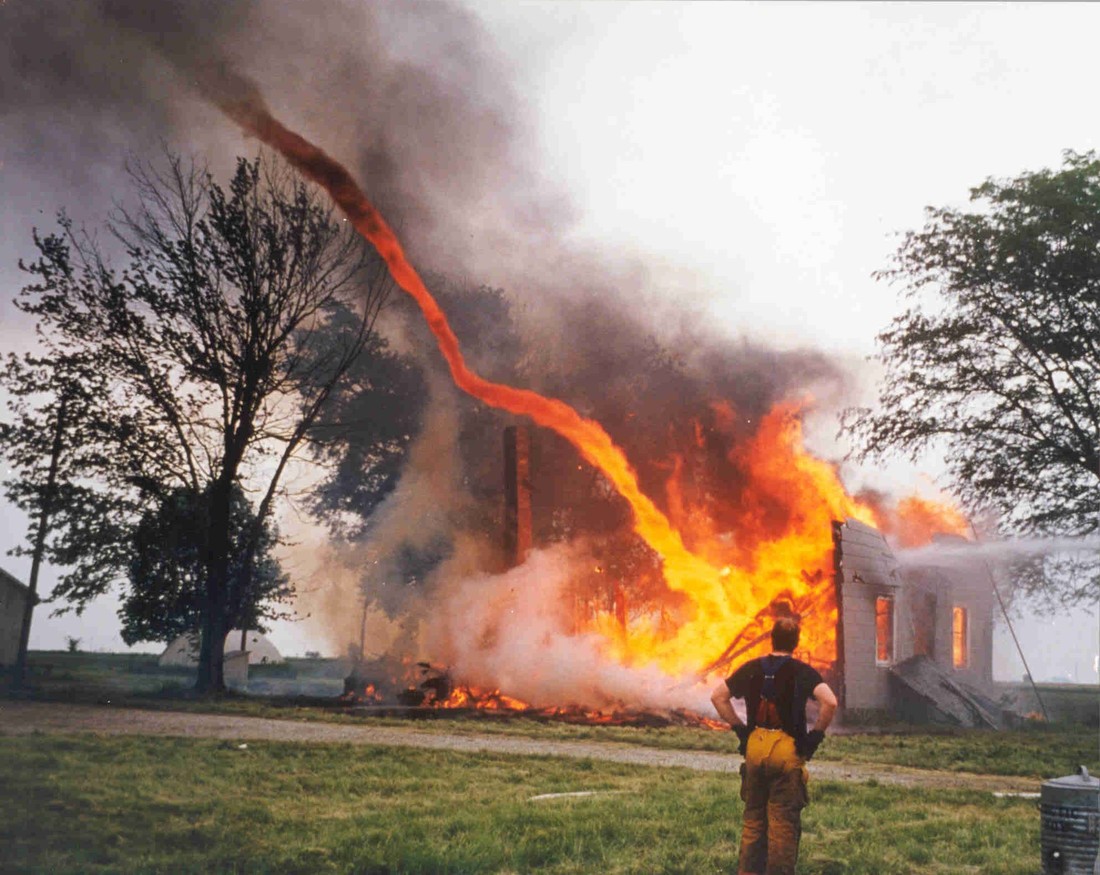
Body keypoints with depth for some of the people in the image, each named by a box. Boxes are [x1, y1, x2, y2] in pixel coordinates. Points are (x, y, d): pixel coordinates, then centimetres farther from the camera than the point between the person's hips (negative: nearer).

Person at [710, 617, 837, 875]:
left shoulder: (752, 668, 5)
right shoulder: (802, 671, -5)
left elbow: (718, 697, 8)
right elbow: (829, 702, -19)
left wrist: (739, 728, 11)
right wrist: (816, 735, -6)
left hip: (754, 747, 4)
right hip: (788, 750, -4)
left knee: (753, 818, 15)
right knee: (784, 823, 4)